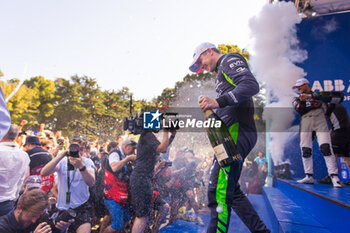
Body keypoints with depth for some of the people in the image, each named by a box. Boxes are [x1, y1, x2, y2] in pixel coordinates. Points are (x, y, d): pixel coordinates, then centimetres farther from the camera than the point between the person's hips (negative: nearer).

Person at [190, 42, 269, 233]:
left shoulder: (230, 60, 3)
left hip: (237, 132, -11)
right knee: (230, 190, 14)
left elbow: (251, 85, -18)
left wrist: (218, 102, -26)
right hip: (232, 135, 11)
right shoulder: (222, 73, 31)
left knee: (219, 191, -14)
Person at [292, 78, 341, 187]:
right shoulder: (297, 99, 23)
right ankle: (309, 176, 4)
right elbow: (299, 110, 5)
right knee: (305, 150, -4)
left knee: (326, 147, -16)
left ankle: (334, 176, -15)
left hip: (320, 122, -2)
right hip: (305, 123, 3)